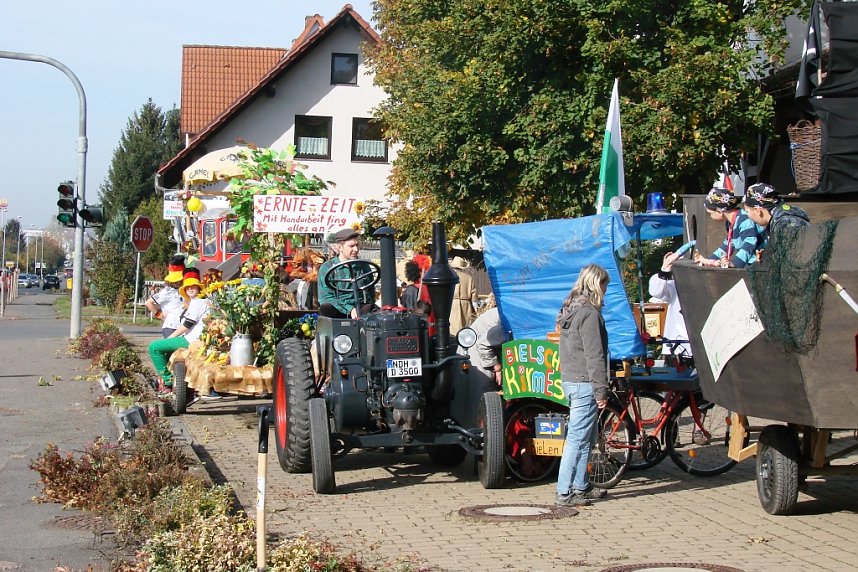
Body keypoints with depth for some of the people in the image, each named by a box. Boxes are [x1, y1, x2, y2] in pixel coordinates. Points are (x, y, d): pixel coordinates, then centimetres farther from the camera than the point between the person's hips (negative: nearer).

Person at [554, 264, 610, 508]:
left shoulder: (569, 310, 14)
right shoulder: (590, 313, -15)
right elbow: (594, 356, -18)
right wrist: (601, 390, -15)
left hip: (570, 379, 10)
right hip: (584, 383, -10)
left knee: (587, 437, 17)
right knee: (577, 438, -7)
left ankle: (581, 486, 23)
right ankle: (564, 493, -6)